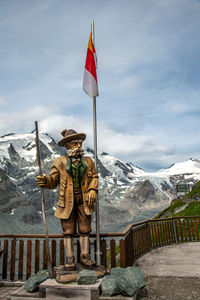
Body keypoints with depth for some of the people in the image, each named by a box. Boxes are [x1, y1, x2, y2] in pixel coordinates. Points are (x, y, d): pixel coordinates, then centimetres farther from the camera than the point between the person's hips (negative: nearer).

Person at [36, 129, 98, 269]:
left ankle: (85, 256, 19)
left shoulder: (88, 161, 8)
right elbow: (53, 181, 1)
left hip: (84, 201, 2)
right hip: (67, 201, -2)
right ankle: (69, 258, 14)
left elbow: (94, 177, 14)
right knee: (69, 231, 4)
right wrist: (45, 180, -20)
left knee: (85, 230, 7)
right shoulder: (60, 162, 1)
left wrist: (92, 190, -1)